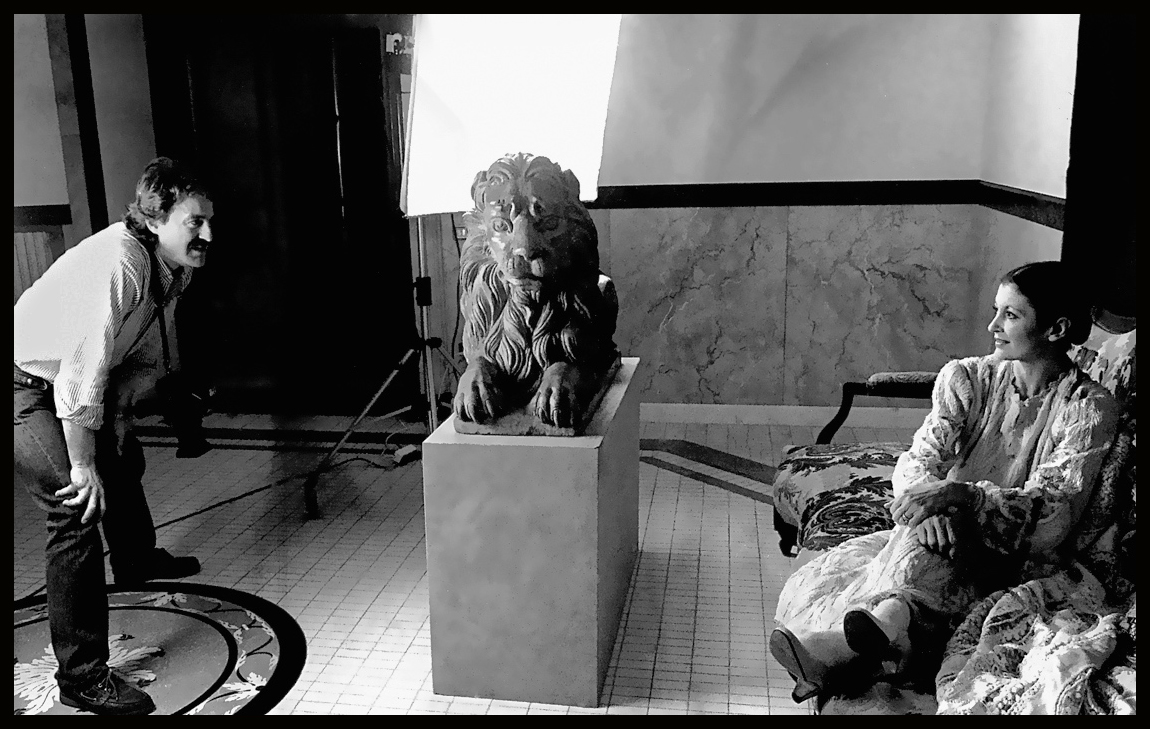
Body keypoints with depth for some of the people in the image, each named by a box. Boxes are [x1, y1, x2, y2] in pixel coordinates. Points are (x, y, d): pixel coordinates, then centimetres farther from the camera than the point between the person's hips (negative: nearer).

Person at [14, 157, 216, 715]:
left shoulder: (174, 268, -4)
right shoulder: (117, 263, -33)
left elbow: (150, 355, 8)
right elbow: (82, 374, -33)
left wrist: (119, 413, 0)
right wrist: (82, 465, -25)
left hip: (81, 390, 10)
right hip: (26, 387, -10)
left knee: (123, 461, 28)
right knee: (78, 506, -19)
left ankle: (135, 561, 58)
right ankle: (82, 678, -12)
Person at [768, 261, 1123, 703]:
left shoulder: (1089, 408, -6)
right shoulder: (968, 378, 5)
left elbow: (1056, 510, -19)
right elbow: (918, 461, -6)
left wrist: (958, 494, -35)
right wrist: (926, 501, -31)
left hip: (1014, 560, -3)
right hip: (945, 536, 4)